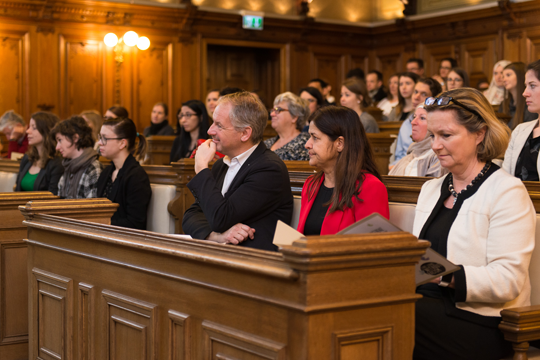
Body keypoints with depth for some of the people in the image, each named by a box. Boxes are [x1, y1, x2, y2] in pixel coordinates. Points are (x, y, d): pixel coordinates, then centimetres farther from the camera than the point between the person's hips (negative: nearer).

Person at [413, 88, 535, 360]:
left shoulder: (508, 192, -4)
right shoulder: (431, 189, 21)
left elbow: (508, 281, -14)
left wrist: (444, 276, -26)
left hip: (480, 324, -6)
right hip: (427, 304, 6)